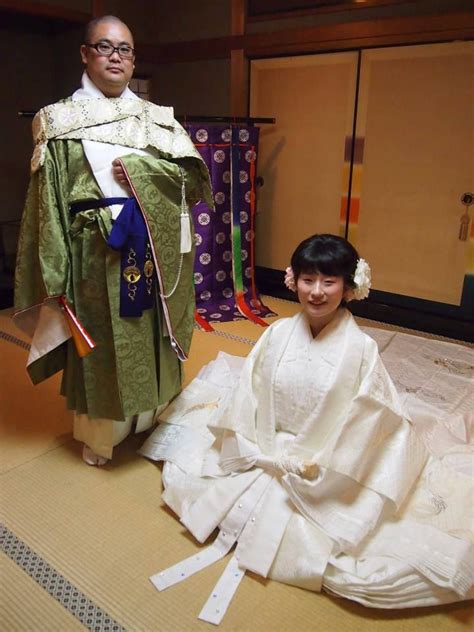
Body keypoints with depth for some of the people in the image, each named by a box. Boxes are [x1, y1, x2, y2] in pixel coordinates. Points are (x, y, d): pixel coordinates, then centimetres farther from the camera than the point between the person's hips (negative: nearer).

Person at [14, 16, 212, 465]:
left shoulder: (157, 119, 11)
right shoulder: (62, 121, 2)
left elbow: (195, 175, 1)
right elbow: (49, 203, -4)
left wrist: (139, 169, -13)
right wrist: (57, 274, -10)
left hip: (150, 252, 3)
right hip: (96, 255, -3)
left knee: (147, 340, 12)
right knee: (99, 347, 6)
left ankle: (146, 420, 33)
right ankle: (98, 434, 26)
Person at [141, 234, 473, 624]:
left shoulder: (361, 349, -16)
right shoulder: (278, 333, -7)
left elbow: (363, 427, -13)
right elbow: (247, 395, -3)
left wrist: (305, 469, -13)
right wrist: (255, 453, -9)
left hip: (324, 476, -3)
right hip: (264, 456, 4)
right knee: (181, 472, -3)